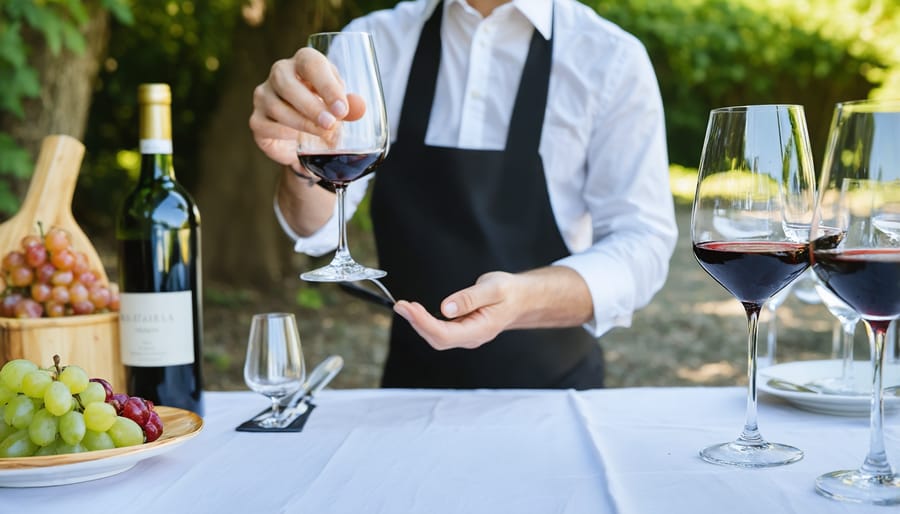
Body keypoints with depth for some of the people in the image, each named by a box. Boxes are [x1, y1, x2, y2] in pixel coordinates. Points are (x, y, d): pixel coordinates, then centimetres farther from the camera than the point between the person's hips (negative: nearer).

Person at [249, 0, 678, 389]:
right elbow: (317, 227, -9)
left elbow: (641, 244, -12)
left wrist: (525, 300, -31)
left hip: (551, 386, -2)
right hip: (411, 383, 2)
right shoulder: (371, 43, -3)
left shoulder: (609, 56, -9)